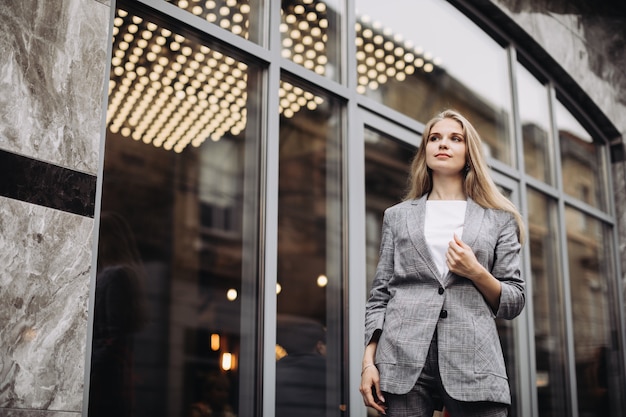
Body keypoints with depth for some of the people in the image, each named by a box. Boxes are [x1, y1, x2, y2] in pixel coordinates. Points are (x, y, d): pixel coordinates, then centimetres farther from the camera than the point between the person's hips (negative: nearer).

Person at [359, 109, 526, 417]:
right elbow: (379, 295, 11)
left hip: (473, 361, 0)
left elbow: (513, 304, 12)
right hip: (404, 359, 1)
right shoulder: (397, 216, 16)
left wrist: (476, 273, -7)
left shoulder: (499, 219, 14)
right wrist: (369, 361, 0)